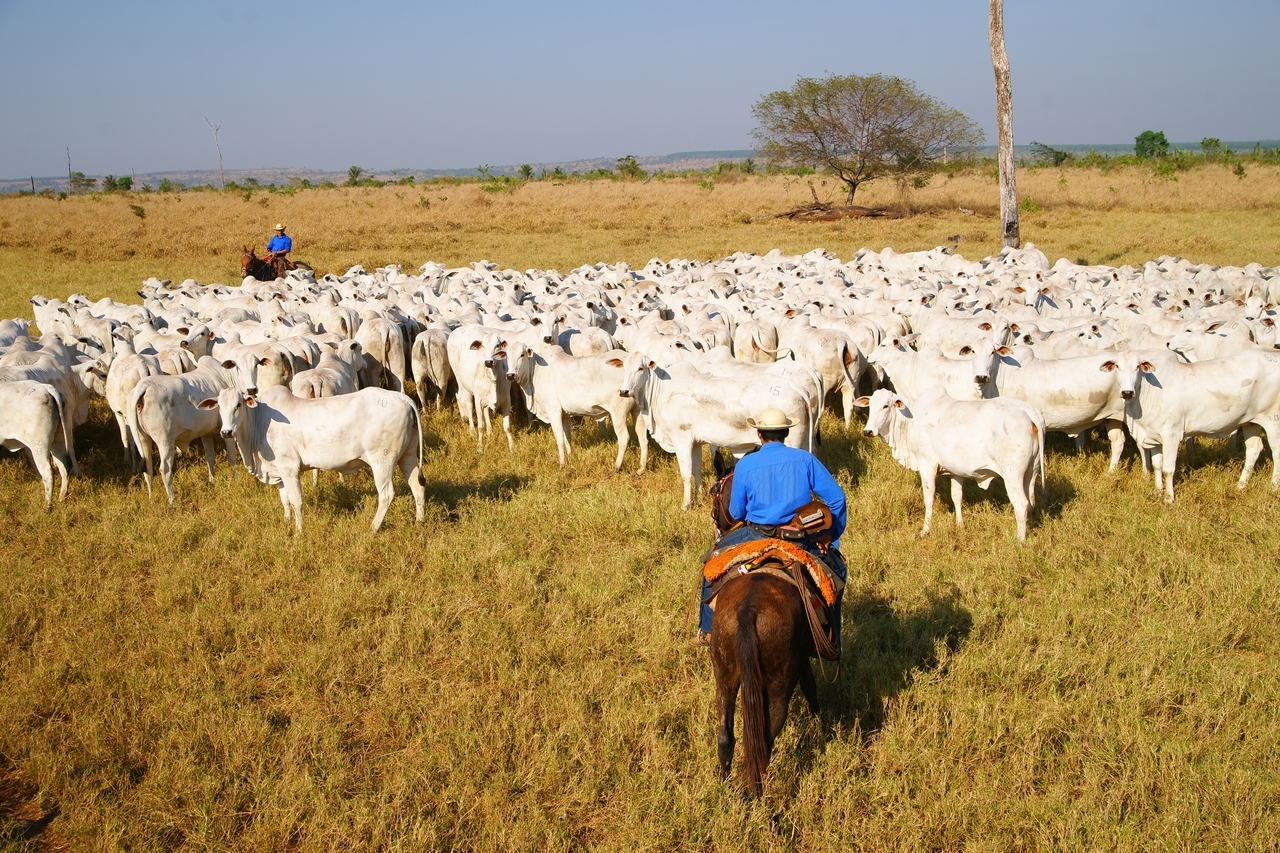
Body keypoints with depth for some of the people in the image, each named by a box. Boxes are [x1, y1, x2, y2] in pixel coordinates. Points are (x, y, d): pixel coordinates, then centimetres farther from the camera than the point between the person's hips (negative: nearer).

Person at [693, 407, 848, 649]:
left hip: (756, 536, -1)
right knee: (835, 567, 26)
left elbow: (736, 512, 0)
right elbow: (836, 497, -4)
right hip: (801, 540, 1)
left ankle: (707, 630, 25)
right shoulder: (805, 459, -3)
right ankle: (831, 636, 26)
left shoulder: (745, 464, -6)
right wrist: (833, 538, 6)